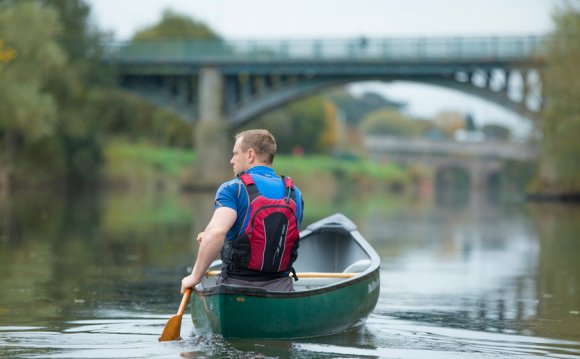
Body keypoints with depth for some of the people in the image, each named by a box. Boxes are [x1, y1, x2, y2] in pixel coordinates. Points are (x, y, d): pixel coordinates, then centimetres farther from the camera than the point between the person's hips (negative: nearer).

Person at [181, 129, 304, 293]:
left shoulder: (232, 189, -5)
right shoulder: (295, 193, 12)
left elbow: (216, 233, -22)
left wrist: (195, 276, -11)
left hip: (237, 284, -4)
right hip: (280, 286, 4)